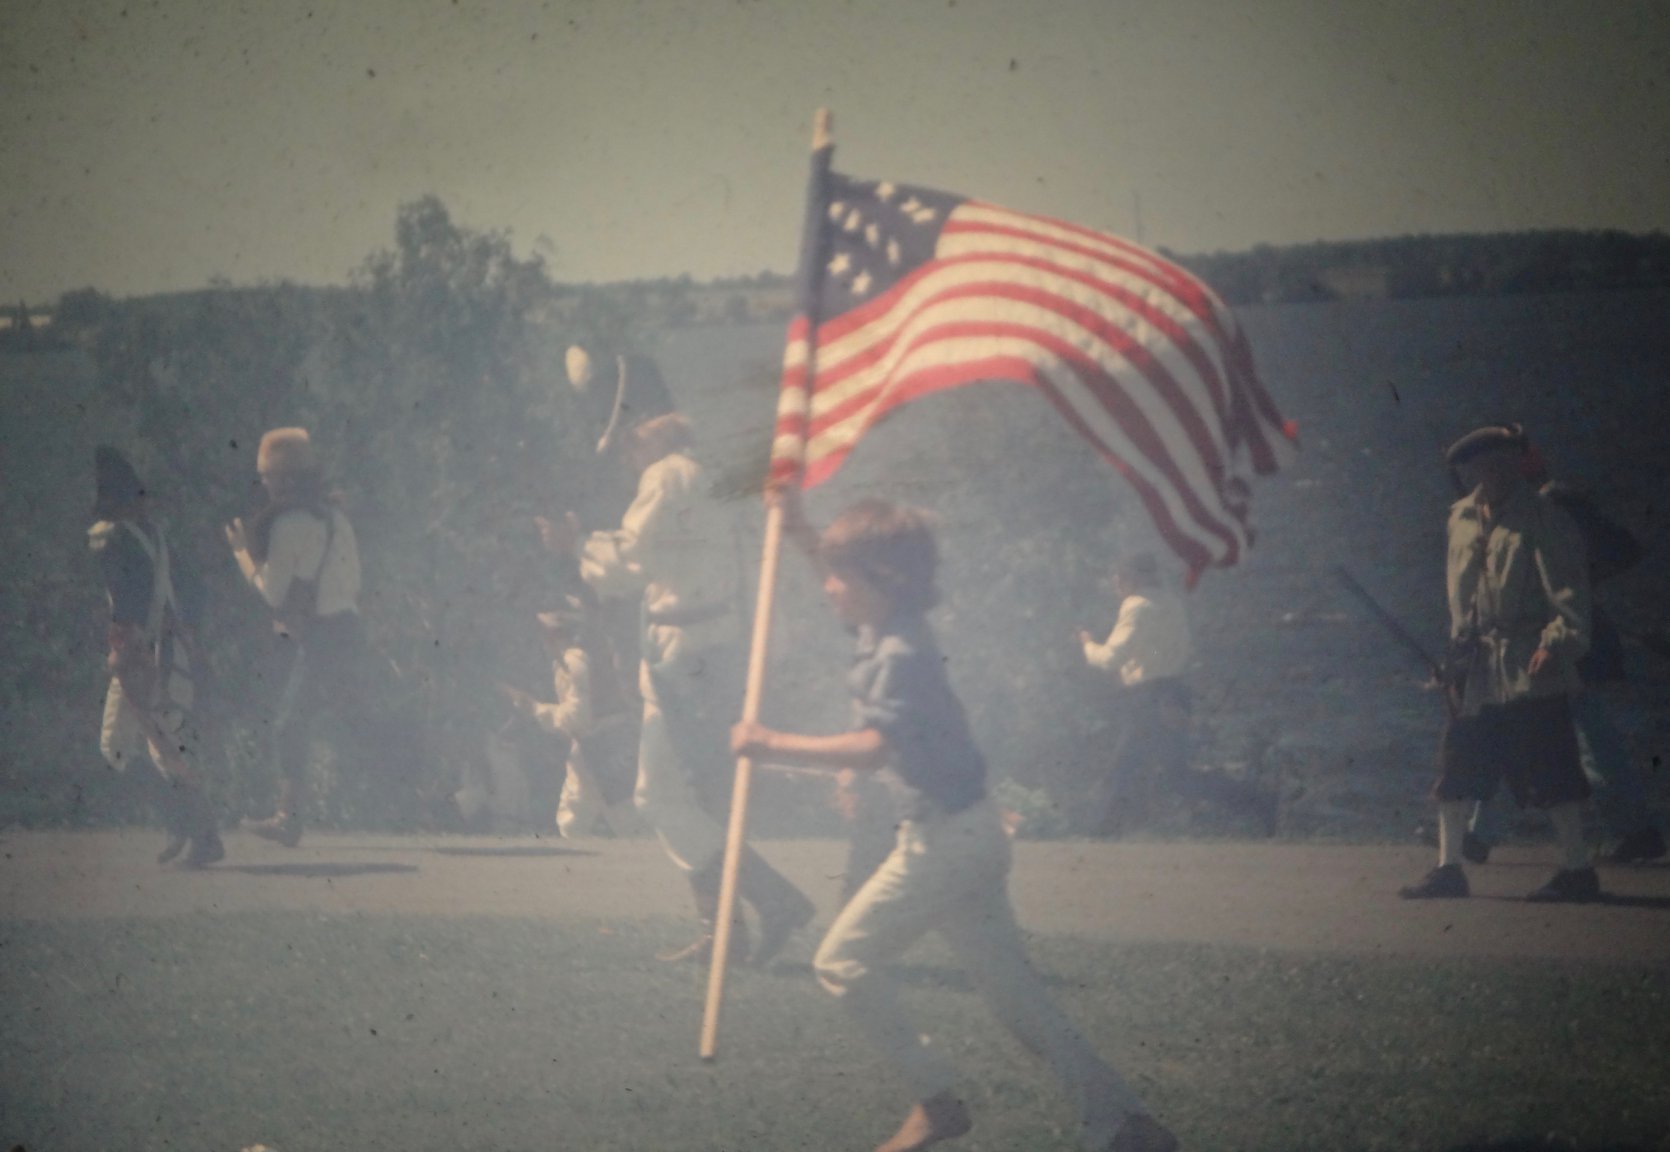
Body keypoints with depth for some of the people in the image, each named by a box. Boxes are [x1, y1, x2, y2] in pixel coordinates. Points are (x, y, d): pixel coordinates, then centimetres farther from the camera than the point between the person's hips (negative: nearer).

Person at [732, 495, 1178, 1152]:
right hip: (971, 833, 10)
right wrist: (797, 527, 25)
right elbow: (849, 581, 33)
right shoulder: (883, 633, 11)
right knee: (1014, 994, 9)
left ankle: (936, 1098, 0)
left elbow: (873, 748, -31)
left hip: (944, 837, -10)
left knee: (843, 962, -2)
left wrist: (776, 748, -31)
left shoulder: (899, 655, -18)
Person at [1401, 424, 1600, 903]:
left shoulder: (1543, 521, -8)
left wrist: (1560, 642, -26)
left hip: (1529, 671, -7)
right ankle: (1448, 868, 16)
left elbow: (1569, 589, -13)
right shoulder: (1463, 519, 14)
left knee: (1548, 772, -7)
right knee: (1456, 767, 7)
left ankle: (1578, 869, -1)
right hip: (1476, 673, 7)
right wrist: (1458, 656, 18)